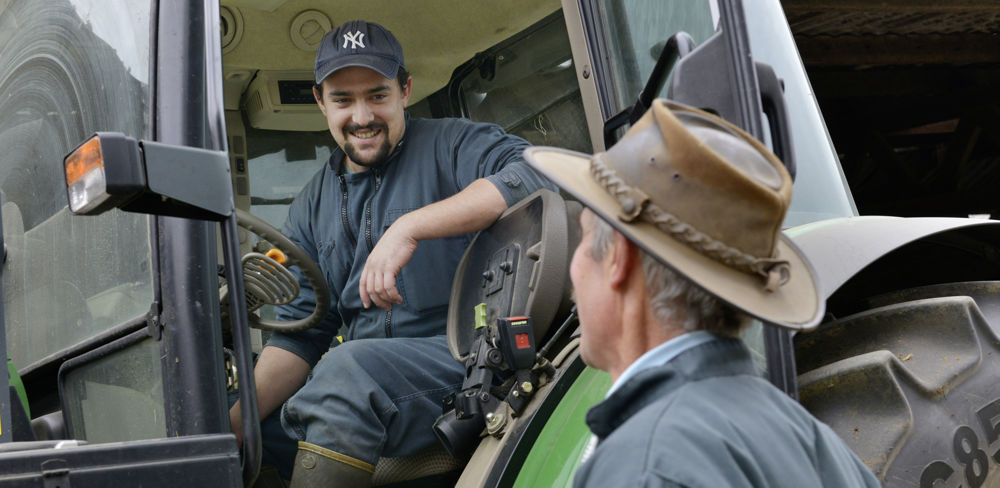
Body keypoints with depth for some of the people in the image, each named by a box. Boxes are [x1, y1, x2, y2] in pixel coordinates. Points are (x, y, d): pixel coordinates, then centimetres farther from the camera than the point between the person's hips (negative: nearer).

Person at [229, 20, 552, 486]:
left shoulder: (450, 145, 0)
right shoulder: (311, 208, 17)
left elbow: (535, 173, -23)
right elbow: (299, 335, 13)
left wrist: (410, 226, -28)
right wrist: (234, 424, -4)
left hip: (469, 355, -6)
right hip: (372, 368, 7)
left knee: (348, 369, -31)